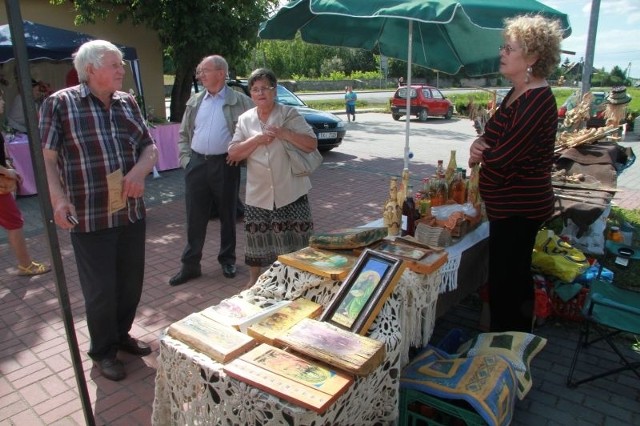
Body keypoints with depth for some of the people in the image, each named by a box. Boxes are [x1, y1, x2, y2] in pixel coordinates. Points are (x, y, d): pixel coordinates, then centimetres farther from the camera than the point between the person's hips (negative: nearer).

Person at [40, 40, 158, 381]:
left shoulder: (127, 102, 10)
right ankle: (102, 351, 29)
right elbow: (46, 157, -8)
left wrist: (140, 170, -10)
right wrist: (58, 198, -21)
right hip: (89, 218, -5)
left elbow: (149, 146, 11)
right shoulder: (59, 104, -6)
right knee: (100, 289, 6)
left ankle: (121, 334, 40)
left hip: (132, 212, 5)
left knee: (131, 282, 16)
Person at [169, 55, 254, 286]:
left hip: (225, 165, -3)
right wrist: (185, 159, 4)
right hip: (197, 164, 4)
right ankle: (190, 265, 16)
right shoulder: (194, 101, 12)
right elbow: (183, 134, 16)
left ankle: (227, 259, 26)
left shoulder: (240, 101, -2)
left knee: (227, 215, 9)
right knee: (195, 217, 6)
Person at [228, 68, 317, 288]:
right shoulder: (245, 119, 6)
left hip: (290, 191, -2)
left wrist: (283, 133, -19)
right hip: (258, 193, 3)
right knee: (256, 238, 12)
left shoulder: (290, 115, -2)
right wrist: (257, 139, -14)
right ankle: (254, 280, 33)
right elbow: (233, 154, 0)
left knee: (294, 238, 5)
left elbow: (312, 144, -8)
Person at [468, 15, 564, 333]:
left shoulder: (537, 101, -21)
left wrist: (478, 153, -5)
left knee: (505, 285, -2)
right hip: (511, 206, 10)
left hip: (519, 209, -10)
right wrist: (480, 145, -9)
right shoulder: (517, 94, 10)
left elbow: (502, 157, -26)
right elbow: (495, 138, 14)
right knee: (517, 279, 22)